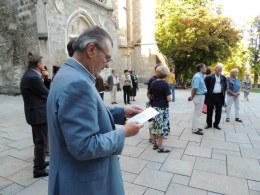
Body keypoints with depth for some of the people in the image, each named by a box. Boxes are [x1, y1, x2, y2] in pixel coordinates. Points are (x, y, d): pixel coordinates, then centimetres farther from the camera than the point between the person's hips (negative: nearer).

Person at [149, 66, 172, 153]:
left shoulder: (153, 83, 3)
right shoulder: (165, 84, -14)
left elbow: (150, 96, 10)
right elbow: (169, 99, -18)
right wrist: (170, 94, 1)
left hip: (154, 107, 6)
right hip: (163, 108, -6)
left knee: (155, 126, 14)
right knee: (162, 127, 3)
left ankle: (155, 144, 26)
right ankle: (160, 147, 10)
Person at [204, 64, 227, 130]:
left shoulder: (223, 77, 7)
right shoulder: (209, 77, -8)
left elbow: (225, 86, 19)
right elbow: (206, 86, -3)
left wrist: (223, 92, 9)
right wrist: (208, 93, -5)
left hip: (220, 96, 4)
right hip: (211, 96, -4)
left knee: (218, 112, 9)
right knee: (209, 111, 6)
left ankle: (216, 124, 23)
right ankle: (209, 124, 21)